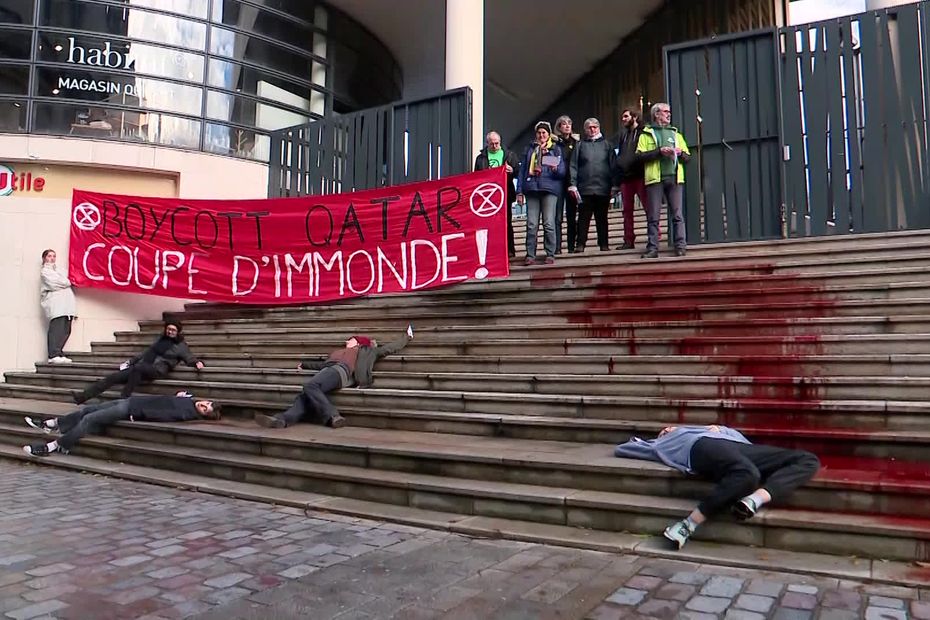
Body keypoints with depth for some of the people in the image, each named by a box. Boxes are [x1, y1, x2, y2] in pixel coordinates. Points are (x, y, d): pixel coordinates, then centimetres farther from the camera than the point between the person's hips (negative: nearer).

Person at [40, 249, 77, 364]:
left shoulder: (56, 270, 30)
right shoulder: (45, 271, 5)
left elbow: (66, 282, 22)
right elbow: (53, 285, -7)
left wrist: (65, 283, 4)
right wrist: (66, 283, 6)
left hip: (65, 305, 8)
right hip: (56, 305, -8)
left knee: (66, 331, 2)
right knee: (57, 330, -17)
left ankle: (58, 354, 4)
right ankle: (54, 355, -21)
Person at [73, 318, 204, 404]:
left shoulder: (181, 346, 7)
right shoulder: (160, 339, 23)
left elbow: (190, 358, 2)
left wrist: (197, 363, -20)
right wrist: (130, 361, 26)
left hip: (158, 370, -6)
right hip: (140, 369, 6)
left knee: (137, 368, -38)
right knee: (112, 377, -8)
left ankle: (123, 400, -35)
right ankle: (83, 396, -10)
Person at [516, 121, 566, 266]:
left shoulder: (556, 149, 13)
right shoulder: (530, 149, 18)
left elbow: (562, 171, 8)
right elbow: (522, 170, 14)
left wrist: (556, 169, -16)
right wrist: (520, 191, 5)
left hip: (549, 189, -2)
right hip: (532, 189, 2)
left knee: (549, 224, -7)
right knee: (531, 224, -3)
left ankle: (550, 254, 0)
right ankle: (530, 254, 0)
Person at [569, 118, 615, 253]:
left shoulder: (606, 144, 11)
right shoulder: (580, 145, 9)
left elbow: (613, 165, 8)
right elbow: (573, 166, 3)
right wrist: (572, 184, -8)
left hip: (603, 188, 1)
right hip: (585, 188, -1)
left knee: (602, 218, 7)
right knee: (583, 217, 0)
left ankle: (604, 244, 13)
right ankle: (580, 245, 2)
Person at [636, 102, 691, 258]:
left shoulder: (676, 134, 24)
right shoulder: (646, 134, 12)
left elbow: (688, 157, 22)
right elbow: (640, 156, -3)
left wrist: (680, 152, 1)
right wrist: (659, 151, -10)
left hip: (674, 178, 3)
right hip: (655, 178, -3)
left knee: (677, 215, -2)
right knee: (653, 216, -3)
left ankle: (681, 246, -1)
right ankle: (652, 248, -1)